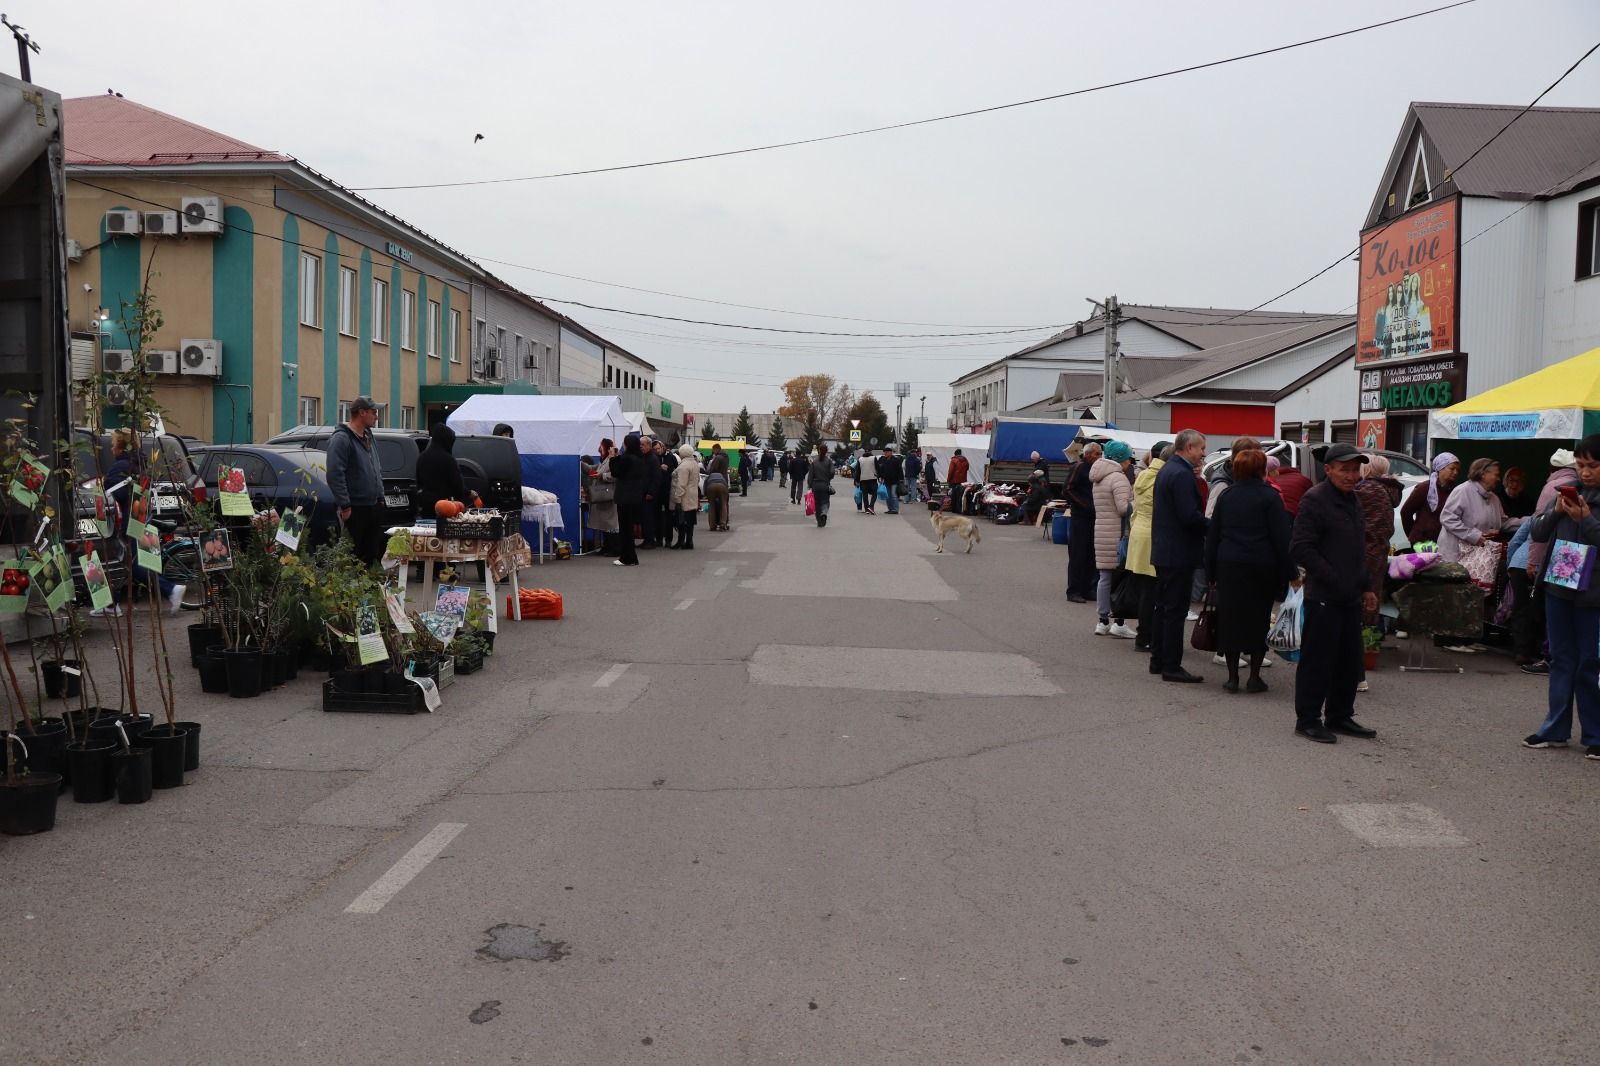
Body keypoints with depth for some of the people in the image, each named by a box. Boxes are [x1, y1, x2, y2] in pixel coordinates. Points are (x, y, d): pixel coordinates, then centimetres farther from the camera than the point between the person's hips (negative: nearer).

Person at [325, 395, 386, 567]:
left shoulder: (368, 437, 16)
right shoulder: (341, 439, -12)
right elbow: (335, 475, -19)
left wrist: (380, 497, 17)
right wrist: (345, 506, -20)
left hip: (374, 506, 9)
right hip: (355, 510, -9)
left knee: (373, 553, 12)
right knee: (355, 555, -6)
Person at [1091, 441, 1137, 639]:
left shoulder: (1099, 479, 18)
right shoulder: (1118, 478, -12)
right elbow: (1124, 508, -20)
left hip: (1101, 533, 9)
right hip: (1118, 534, -9)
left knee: (1105, 578, 11)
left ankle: (1103, 621, 15)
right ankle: (1118, 623, -6)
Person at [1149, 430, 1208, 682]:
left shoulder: (1166, 470, 14)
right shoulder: (1182, 474, -18)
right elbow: (1190, 516, -24)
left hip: (1163, 551, 10)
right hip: (1179, 553, -10)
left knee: (1163, 608, 15)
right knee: (1176, 611, -5)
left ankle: (1158, 660, 22)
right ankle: (1171, 666, 0)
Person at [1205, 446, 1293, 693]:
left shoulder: (1226, 496, 8)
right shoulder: (1269, 496, -5)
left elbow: (1212, 536, 11)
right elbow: (1281, 538, -8)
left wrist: (1212, 572, 16)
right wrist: (1290, 573, -4)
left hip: (1229, 566, 3)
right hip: (1261, 568, -3)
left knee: (1230, 619, 6)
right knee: (1258, 619, 7)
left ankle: (1232, 677, 7)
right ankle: (1254, 677, 9)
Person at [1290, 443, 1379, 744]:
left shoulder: (1353, 501, 17)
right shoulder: (1314, 500, -12)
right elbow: (1300, 548, -17)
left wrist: (1366, 586, 18)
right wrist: (1333, 580, -18)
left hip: (1350, 597, 9)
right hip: (1323, 598, -9)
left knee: (1350, 661, 14)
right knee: (1318, 660, -2)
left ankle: (1339, 716, 26)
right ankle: (1308, 719, 8)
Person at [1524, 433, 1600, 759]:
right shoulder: (1568, 492, 7)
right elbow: (1538, 534, 6)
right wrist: (1555, 512, -10)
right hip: (1559, 588, 5)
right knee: (1561, 661, 11)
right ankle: (1556, 730, 19)